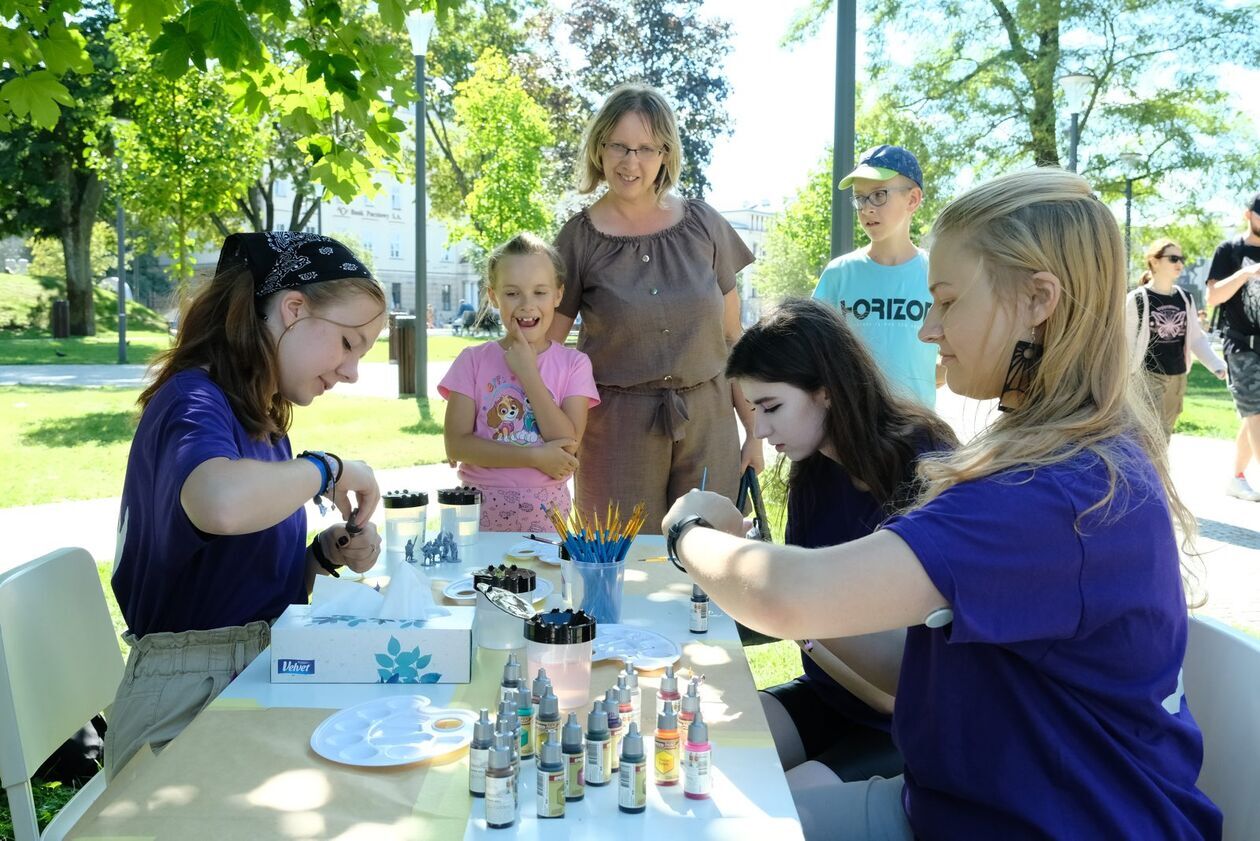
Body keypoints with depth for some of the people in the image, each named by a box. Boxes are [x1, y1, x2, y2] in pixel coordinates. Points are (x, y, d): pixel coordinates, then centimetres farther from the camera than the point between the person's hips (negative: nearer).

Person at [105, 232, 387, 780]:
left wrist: (326, 555, -1)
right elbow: (223, 505, -41)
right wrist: (328, 468, -23)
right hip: (190, 698, -8)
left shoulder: (263, 422, 10)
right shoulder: (193, 403, -15)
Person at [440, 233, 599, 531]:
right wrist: (535, 456, -16)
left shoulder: (573, 363, -1)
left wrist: (528, 373, -15)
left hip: (546, 508, 0)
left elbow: (567, 445, -12)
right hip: (480, 505, 0)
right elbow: (456, 445, -9)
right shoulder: (473, 360, -1)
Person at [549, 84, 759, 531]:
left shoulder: (702, 224, 4)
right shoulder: (580, 238, -2)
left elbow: (732, 336, 8)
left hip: (708, 421, 2)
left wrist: (754, 428, 6)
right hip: (617, 427, -2)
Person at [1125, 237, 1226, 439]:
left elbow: (1196, 338, 10)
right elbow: (1127, 342, -7)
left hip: (1178, 377, 6)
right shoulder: (1137, 299, -9)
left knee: (1164, 436, 14)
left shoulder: (1184, 298, 8)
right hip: (1149, 376, -6)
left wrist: (1217, 364, -2)